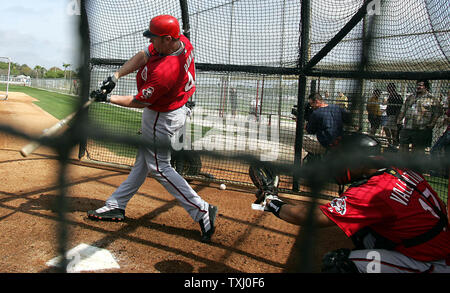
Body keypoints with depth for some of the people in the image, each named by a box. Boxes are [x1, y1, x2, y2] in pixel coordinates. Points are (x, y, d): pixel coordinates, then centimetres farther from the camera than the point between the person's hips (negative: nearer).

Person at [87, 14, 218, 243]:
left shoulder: (164, 71, -34)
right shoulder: (181, 42, -7)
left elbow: (140, 102, -21)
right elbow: (142, 56, 0)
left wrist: (108, 98, -9)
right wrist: (116, 76, -8)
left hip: (162, 119, -10)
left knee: (159, 168, -1)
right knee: (143, 160, 17)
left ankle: (202, 211, 1)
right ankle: (116, 205, 33)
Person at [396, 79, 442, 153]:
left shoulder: (432, 100, 3)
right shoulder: (410, 98, 17)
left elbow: (437, 113, 0)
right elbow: (402, 111, 20)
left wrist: (432, 124, -10)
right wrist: (399, 120, 9)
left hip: (421, 130, -4)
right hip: (406, 129, 4)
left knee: (418, 150, 3)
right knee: (403, 149, 5)